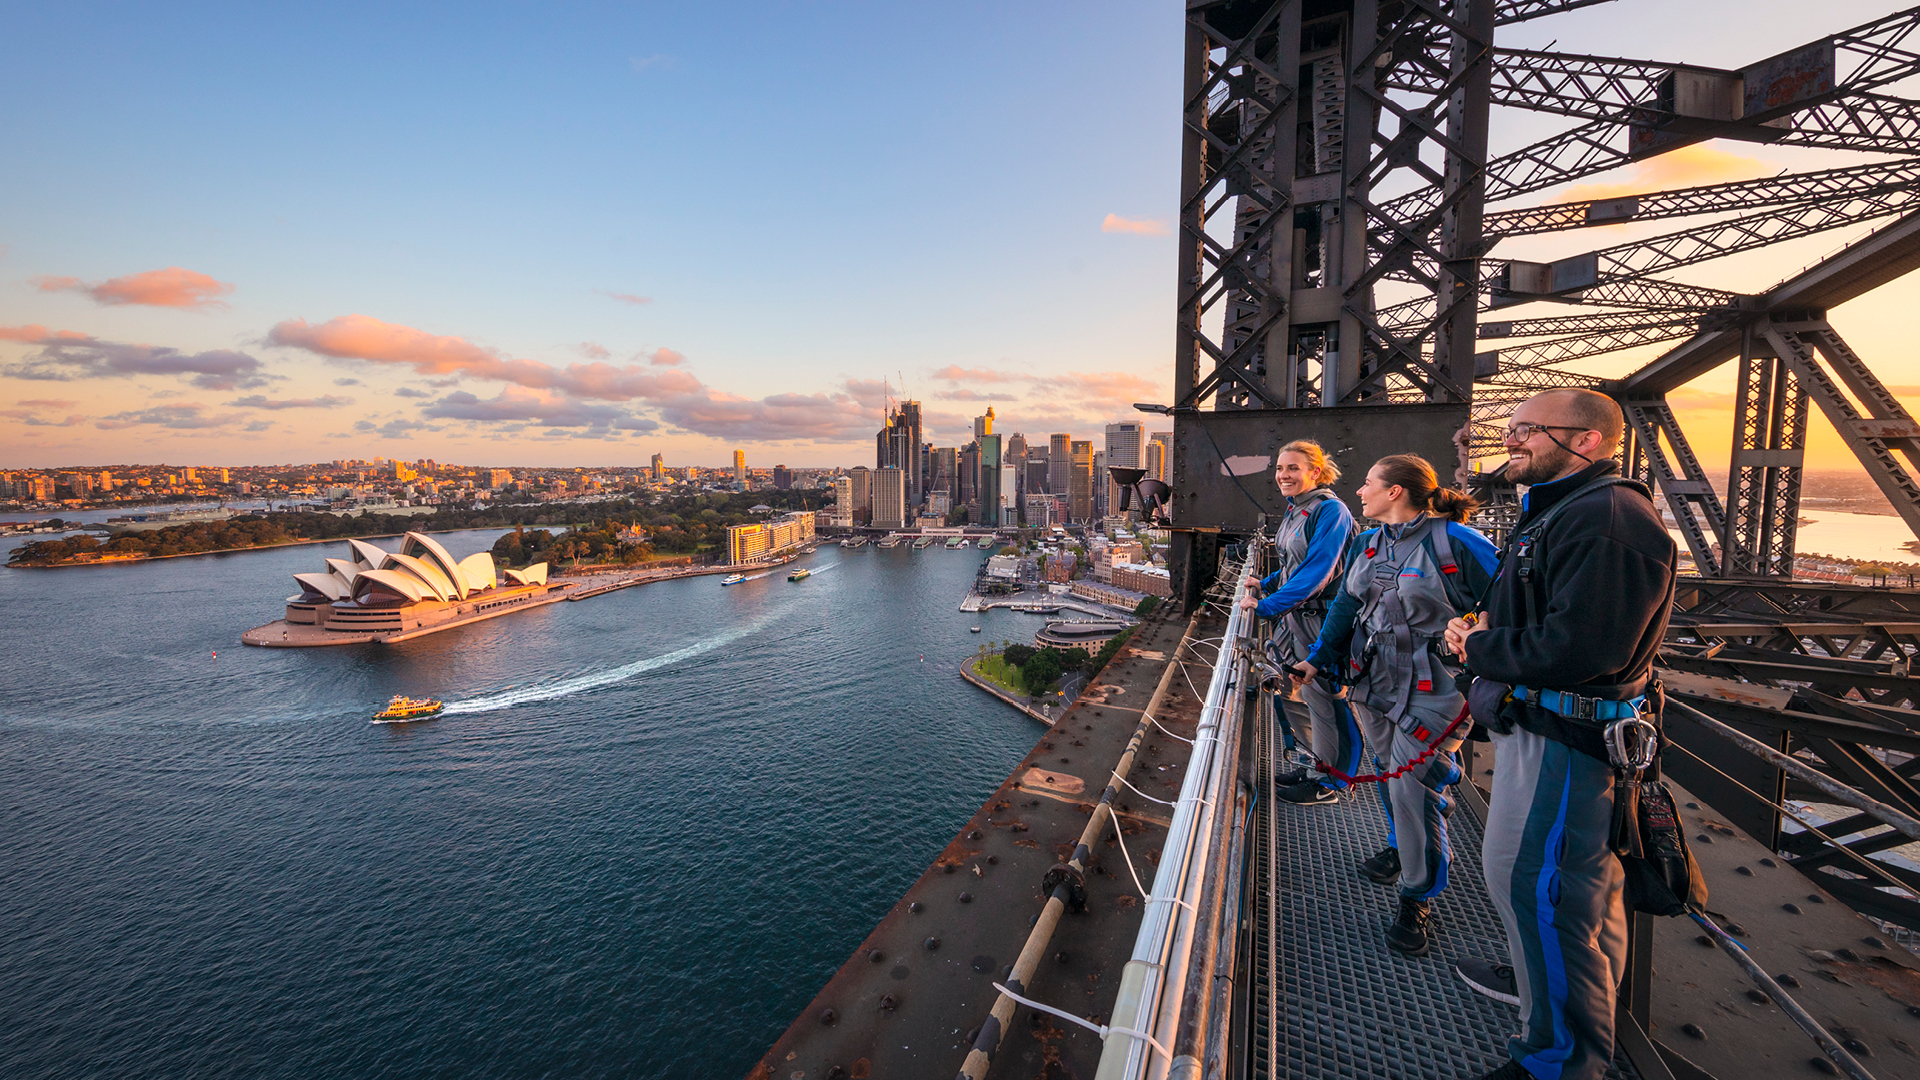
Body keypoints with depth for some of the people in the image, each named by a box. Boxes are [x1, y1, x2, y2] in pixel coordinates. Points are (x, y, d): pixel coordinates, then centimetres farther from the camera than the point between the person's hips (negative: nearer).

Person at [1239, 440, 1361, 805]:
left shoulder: (1330, 511, -17)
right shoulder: (1295, 510, 11)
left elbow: (1315, 571, -24)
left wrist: (1266, 606, -24)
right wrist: (1266, 583, 11)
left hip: (1323, 622, -9)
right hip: (1296, 615, 9)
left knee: (1324, 700, 2)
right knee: (1308, 695, 17)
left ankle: (1329, 785, 17)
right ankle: (1319, 768, 32)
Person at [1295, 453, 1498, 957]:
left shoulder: (1455, 542, -13)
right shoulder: (1368, 544, 8)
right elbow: (1346, 606, 12)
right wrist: (1318, 659, 4)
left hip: (1431, 690, -6)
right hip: (1374, 683, 6)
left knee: (1413, 788, -4)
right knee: (1389, 774, 19)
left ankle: (1417, 899, 15)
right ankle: (1400, 848, 45)